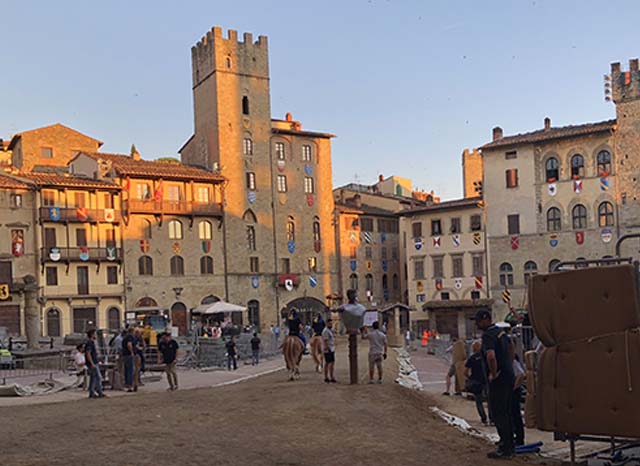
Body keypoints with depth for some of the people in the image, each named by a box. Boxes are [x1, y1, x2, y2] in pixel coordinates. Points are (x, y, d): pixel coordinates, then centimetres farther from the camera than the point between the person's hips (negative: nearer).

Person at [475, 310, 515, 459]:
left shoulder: (488, 335, -18)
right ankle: (509, 446, 25)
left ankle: (504, 449, -1)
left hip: (498, 380, -10)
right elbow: (510, 350, 29)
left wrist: (494, 374, -21)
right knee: (506, 413, 17)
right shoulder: (501, 331, 13)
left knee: (498, 414, -3)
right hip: (509, 377, 10)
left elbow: (491, 356, -34)